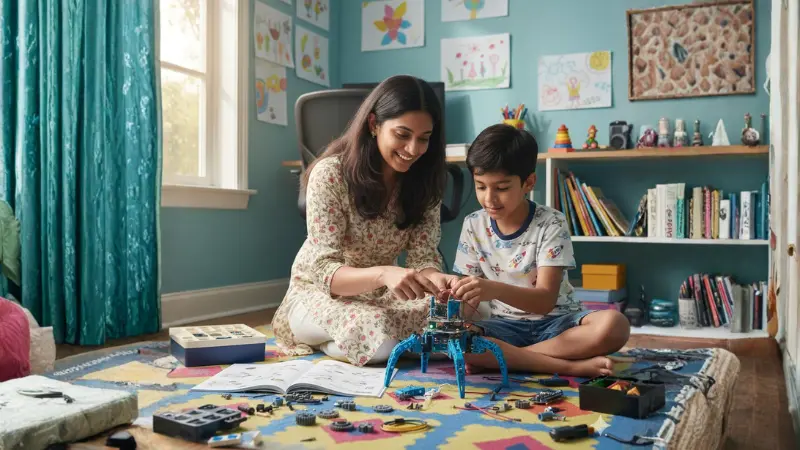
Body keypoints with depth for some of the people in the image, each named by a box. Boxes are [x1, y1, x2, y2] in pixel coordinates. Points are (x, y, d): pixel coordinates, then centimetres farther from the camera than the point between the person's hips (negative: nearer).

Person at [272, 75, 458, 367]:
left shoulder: (423, 181, -7)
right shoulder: (330, 173, -21)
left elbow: (423, 256, -10)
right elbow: (325, 271, -26)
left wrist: (436, 278, -36)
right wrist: (383, 274, -46)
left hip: (380, 296, 6)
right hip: (320, 293, -5)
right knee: (381, 333, -36)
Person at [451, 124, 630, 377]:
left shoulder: (551, 224, -12)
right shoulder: (473, 226, -1)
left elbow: (545, 301, -22)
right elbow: (473, 300, 0)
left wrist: (496, 289, -41)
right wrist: (459, 297, -26)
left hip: (555, 323, -2)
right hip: (506, 326, 2)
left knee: (613, 325, -33)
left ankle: (495, 358, -24)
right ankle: (572, 366, -26)